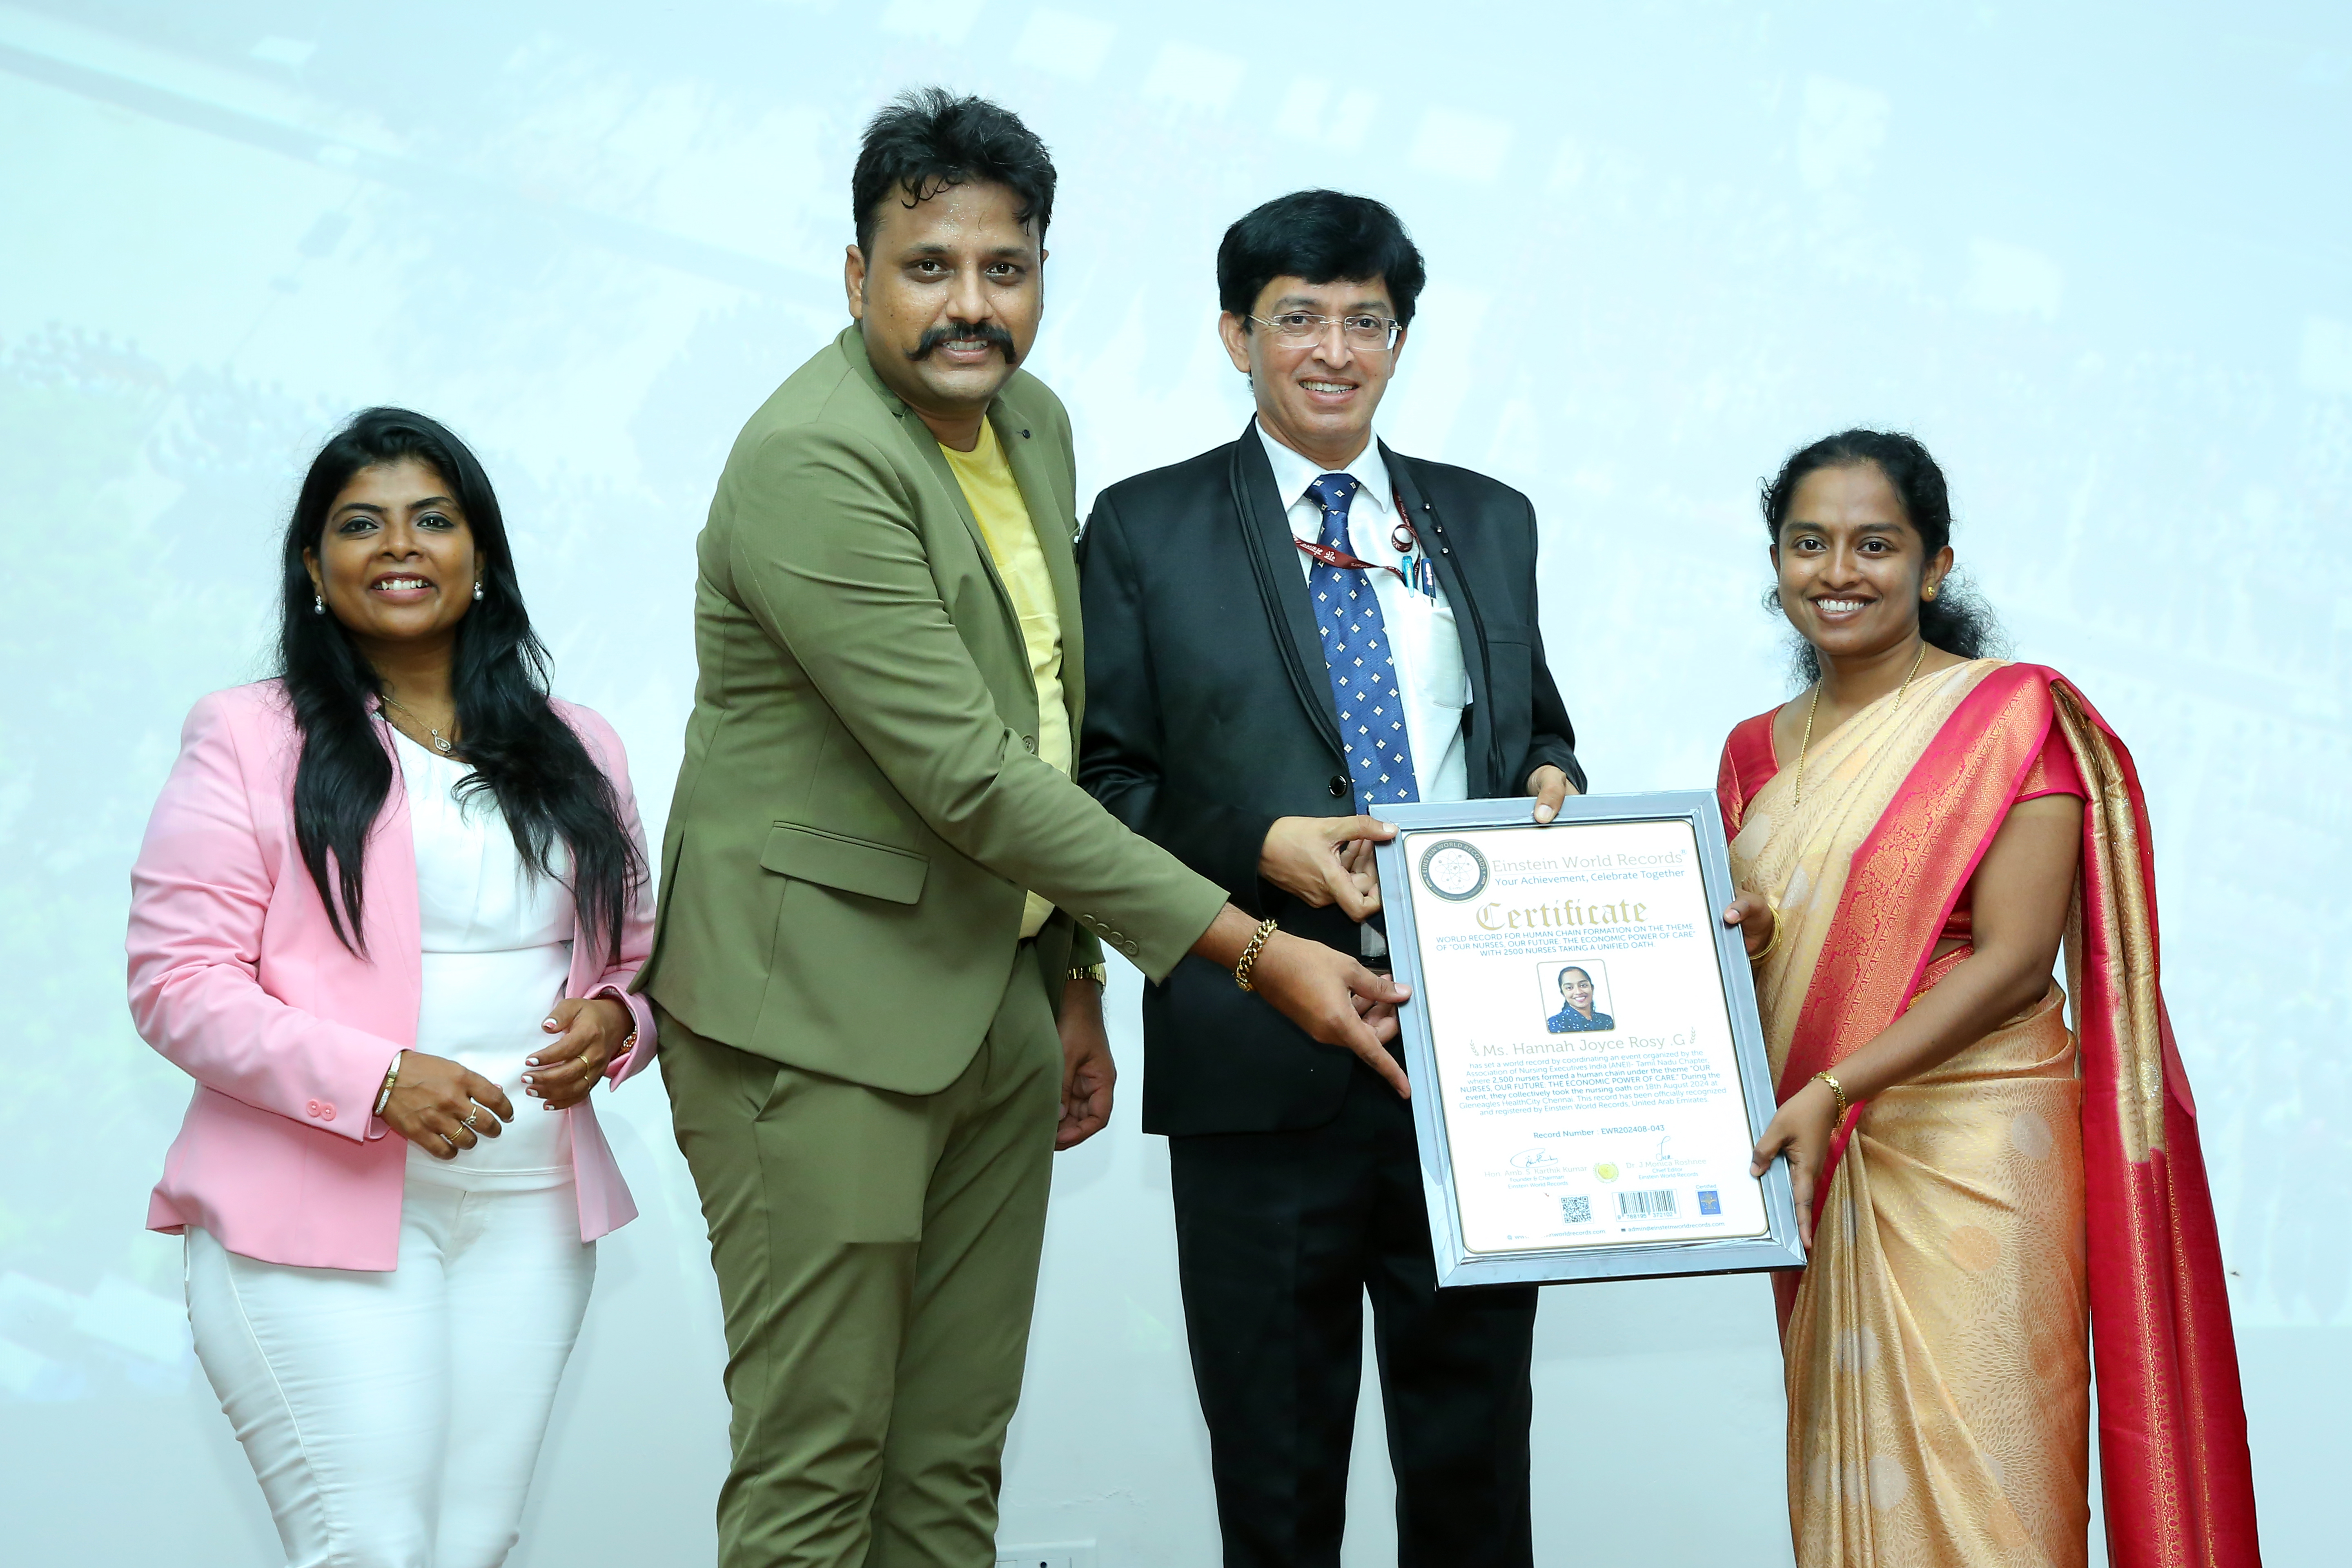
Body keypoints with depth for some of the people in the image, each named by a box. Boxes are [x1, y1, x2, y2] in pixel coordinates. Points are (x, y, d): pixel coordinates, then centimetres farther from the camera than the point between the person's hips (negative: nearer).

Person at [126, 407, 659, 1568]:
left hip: (529, 1219, 4)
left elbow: (634, 958, 21)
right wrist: (376, 1080, -18)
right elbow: (177, 978, -6)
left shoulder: (576, 752, 15)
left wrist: (615, 1023, -4)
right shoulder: (247, 740, 1)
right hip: (319, 1210, -4)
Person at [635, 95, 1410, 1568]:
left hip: (998, 1007, 8)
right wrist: (1253, 948, -21)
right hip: (822, 1017, -8)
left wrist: (1075, 978, 17)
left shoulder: (1033, 421, 9)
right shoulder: (811, 462, -19)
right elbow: (968, 777, -23)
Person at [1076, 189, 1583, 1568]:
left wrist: (1551, 783, 0)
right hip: (1268, 1059, -3)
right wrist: (1264, 847, -16)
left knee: (1478, 1449, 9)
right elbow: (1104, 782, 0)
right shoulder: (1147, 530, 3)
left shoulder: (1491, 522, 15)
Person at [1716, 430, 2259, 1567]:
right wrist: (1735, 943, -3)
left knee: (1965, 1475, -4)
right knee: (1845, 1473, 9)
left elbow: (2015, 957, -13)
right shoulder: (1758, 750, 13)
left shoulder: (2014, 714, -6)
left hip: (1971, 1150, -5)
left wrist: (1833, 1089, -21)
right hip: (1812, 1163, 5)